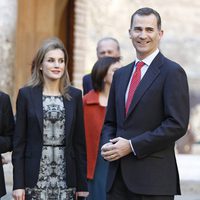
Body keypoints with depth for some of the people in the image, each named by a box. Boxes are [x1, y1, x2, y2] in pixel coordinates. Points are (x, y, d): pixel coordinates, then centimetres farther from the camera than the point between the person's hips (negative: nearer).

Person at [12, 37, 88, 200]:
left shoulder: (75, 95, 6)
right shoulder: (26, 94, 1)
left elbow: (80, 142, 7)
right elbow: (19, 142, 0)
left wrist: (82, 184, 4)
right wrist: (18, 184, -5)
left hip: (66, 178, 2)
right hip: (35, 177, -1)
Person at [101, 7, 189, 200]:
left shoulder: (172, 72, -5)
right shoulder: (120, 74, 17)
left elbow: (177, 124, -12)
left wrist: (132, 146, -14)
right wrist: (108, 144, -1)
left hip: (154, 178, -6)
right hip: (118, 177, 6)